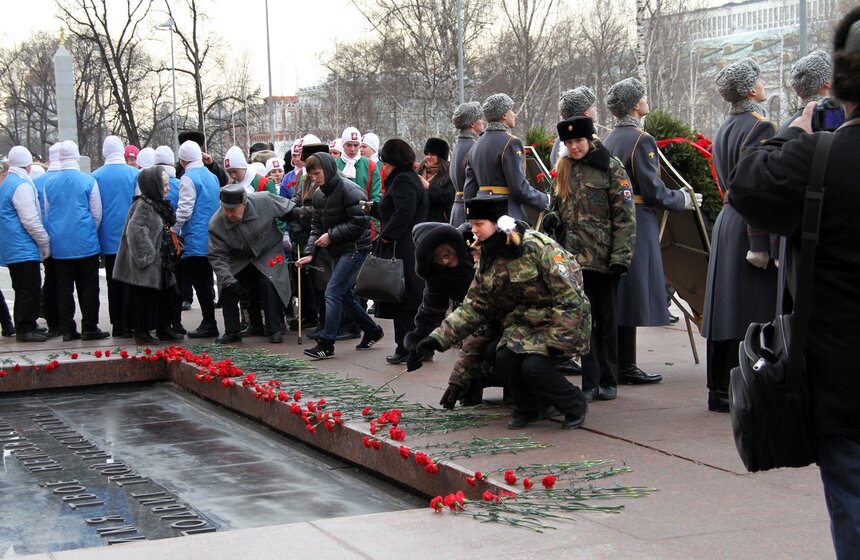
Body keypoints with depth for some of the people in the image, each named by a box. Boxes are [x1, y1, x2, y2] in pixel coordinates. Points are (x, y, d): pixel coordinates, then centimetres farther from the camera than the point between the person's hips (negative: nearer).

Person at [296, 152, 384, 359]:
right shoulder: (319, 194, 9)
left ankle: (326, 343, -12)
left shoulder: (349, 190, -16)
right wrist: (310, 253, -4)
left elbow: (359, 222, -20)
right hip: (338, 250, 9)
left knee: (333, 292, -14)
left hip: (355, 247, -9)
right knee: (345, 295, 13)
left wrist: (331, 235, -18)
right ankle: (372, 330, 30)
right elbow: (317, 226, 10)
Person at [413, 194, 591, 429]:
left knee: (534, 366, -26)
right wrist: (439, 337, -5)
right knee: (505, 358, -20)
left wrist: (557, 341, -23)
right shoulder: (488, 260, 5)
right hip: (523, 323, 6)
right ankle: (527, 408, 9)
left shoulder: (538, 247, -19)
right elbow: (473, 307, 5)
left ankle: (575, 405, 3)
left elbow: (569, 297, -21)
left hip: (560, 323, -6)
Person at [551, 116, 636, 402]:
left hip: (603, 257, -4)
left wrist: (621, 255, -15)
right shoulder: (564, 169, 13)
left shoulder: (610, 167, -4)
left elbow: (625, 214, -8)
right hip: (574, 255, 4)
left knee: (606, 319, 6)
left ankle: (608, 381, 16)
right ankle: (590, 382, 5)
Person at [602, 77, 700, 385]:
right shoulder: (642, 140, -14)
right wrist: (684, 199, -1)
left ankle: (614, 363, 19)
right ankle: (625, 367, -2)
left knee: (615, 293, 13)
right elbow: (653, 191, -17)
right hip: (637, 225, -9)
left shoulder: (608, 140, 13)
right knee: (632, 293, -5)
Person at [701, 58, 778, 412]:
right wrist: (760, 246, -22)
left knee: (725, 308, 11)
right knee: (749, 312, -5)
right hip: (747, 228, -9)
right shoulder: (759, 128, -14)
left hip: (725, 222, 9)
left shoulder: (724, 130, 15)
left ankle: (719, 390, 16)